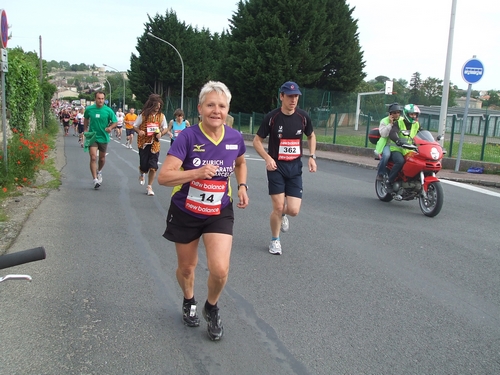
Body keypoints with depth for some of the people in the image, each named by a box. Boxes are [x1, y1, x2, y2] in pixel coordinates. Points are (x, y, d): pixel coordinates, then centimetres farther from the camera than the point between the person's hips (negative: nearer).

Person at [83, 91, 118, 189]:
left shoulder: (108, 110, -8)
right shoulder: (89, 109, -4)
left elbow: (115, 122, 0)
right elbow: (86, 119, 15)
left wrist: (110, 127, -19)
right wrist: (85, 130, 8)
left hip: (103, 137, 1)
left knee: (102, 158, 16)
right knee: (93, 158, -14)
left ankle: (99, 171, 47)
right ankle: (95, 180, -13)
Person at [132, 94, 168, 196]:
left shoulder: (161, 116, 1)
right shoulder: (144, 115, -6)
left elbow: (165, 129, 10)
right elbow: (135, 126, 1)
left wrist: (161, 133, -12)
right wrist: (139, 131, -21)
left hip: (155, 144, 2)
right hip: (143, 143, -2)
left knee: (153, 167, -4)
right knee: (144, 166, 1)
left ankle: (149, 187, 9)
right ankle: (141, 173, 40)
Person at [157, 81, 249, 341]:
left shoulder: (235, 138, -8)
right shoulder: (188, 137, -20)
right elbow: (164, 177, -27)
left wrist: (242, 186, -2)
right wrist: (198, 172, -39)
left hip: (219, 213, 1)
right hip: (185, 213, -1)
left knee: (220, 270, -14)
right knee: (186, 267, 16)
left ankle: (212, 308, 18)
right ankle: (189, 302, 49)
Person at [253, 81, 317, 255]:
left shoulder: (303, 116, -2)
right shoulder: (272, 117, -11)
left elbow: (311, 136, 16)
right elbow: (257, 141, -2)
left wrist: (312, 157, 2)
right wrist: (267, 158, -18)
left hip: (295, 168, 2)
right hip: (276, 167, -2)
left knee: (293, 210, -5)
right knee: (278, 207, -4)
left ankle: (282, 215, 33)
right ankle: (275, 240, 21)